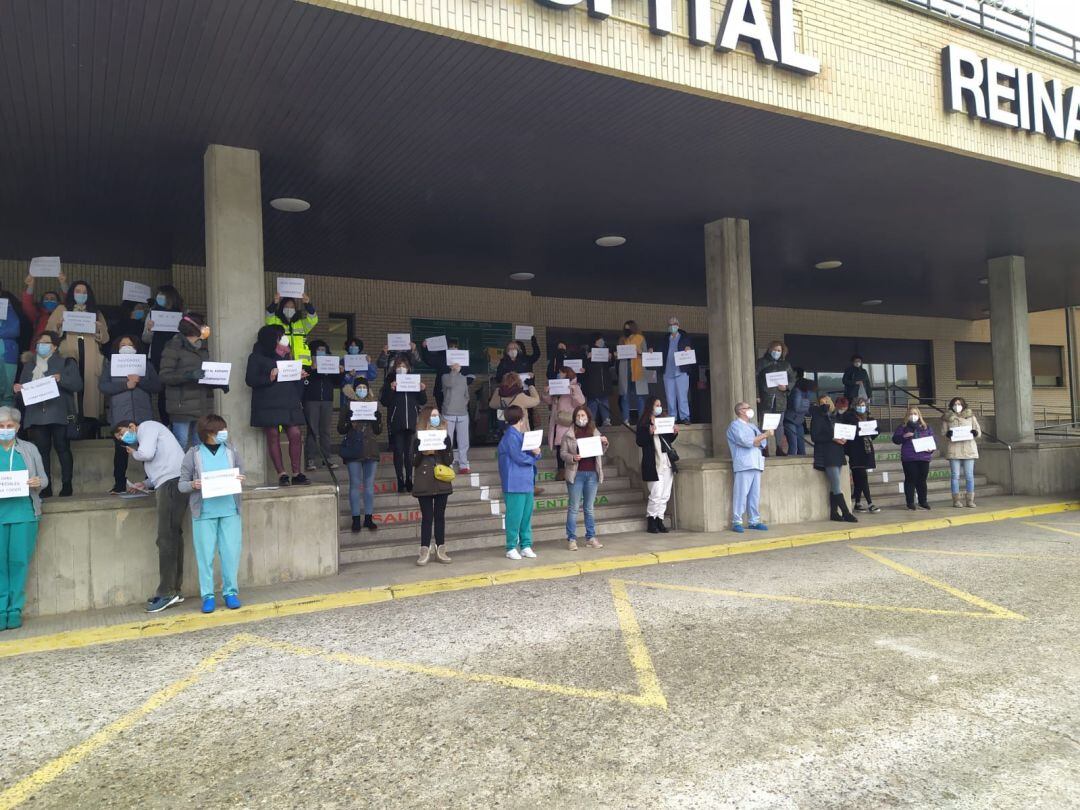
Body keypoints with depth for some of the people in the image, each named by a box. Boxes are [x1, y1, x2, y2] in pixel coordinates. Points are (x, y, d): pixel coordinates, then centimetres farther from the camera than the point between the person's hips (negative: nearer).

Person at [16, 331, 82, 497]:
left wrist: (61, 379, -18)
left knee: (63, 449, -2)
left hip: (59, 415, -3)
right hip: (36, 416, 4)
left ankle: (66, 485, 3)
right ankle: (45, 487, 5)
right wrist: (18, 389, -4)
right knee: (41, 451, 2)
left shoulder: (66, 363, 6)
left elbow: (78, 385, -3)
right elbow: (23, 387, 17)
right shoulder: (29, 365, 18)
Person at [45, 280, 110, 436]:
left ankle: (88, 433, -6)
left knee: (89, 388, -7)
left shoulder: (96, 312, 20)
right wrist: (59, 327, -10)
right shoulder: (61, 309, 16)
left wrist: (100, 328, -4)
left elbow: (105, 339, 15)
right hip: (68, 357, -1)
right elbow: (49, 332, 9)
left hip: (90, 360, 1)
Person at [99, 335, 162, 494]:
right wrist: (126, 385, -14)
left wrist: (139, 381, -14)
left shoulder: (146, 366, 12)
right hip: (120, 416, 0)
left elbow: (157, 386, 2)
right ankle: (119, 485, 7)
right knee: (120, 451, 1)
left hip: (143, 416, 0)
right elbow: (102, 386, -4)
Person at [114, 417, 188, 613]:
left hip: (172, 482, -10)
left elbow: (146, 453, -11)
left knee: (166, 538, -12)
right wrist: (145, 484, 19)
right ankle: (173, 591, 8)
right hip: (169, 484, 10)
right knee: (173, 536, 7)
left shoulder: (147, 426, 5)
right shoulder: (146, 438, 32)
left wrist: (133, 453, 9)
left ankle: (166, 593, -13)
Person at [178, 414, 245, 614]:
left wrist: (240, 480, -9)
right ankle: (207, 595, 16)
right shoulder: (193, 454, 0)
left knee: (231, 552, 3)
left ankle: (230, 592, 17)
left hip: (230, 510, 2)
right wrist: (193, 485, -17)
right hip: (204, 513, -2)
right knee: (205, 555, 4)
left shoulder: (231, 450, 6)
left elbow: (241, 475, 14)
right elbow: (181, 484, 4)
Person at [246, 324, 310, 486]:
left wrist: (301, 377, 3)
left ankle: (296, 473, 3)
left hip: (289, 403, 5)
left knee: (295, 435, -5)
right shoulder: (257, 357, 2)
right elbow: (250, 380, -6)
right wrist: (269, 378, -20)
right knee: (273, 436, -3)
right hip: (268, 404, -4)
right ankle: (281, 475, 2)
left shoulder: (287, 357, 20)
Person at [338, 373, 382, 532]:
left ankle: (369, 518, 10)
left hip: (371, 449, 3)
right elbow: (341, 430, -2)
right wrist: (347, 419, -20)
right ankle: (356, 519, 2)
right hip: (353, 450, -3)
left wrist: (378, 419, -8)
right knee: (355, 485, -2)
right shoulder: (347, 407, 3)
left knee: (370, 485, 5)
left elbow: (378, 431, 10)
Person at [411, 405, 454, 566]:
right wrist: (423, 453, -18)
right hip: (424, 483, -2)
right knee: (427, 517, -2)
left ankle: (441, 550, 11)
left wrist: (441, 450, -15)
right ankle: (425, 551, 2)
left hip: (442, 482, 2)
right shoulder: (418, 438, 0)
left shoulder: (444, 436, 7)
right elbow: (414, 462, -1)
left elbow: (450, 460, 2)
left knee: (440, 516, 6)